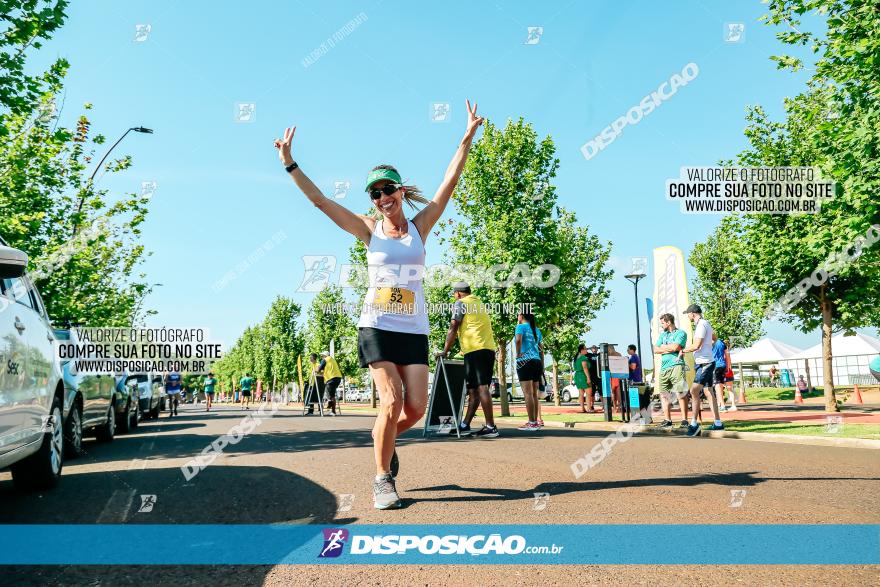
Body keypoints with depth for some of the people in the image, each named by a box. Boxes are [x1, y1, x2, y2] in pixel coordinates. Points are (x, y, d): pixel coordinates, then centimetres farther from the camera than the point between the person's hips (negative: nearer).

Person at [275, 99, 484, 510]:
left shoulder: (419, 227, 8)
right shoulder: (369, 230, 5)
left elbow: (450, 182, 1)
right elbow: (319, 200, 2)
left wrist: (467, 139, -4)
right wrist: (290, 164, -2)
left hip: (414, 329, 2)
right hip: (376, 327, -2)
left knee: (416, 407, -4)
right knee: (392, 401, -14)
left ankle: (384, 437, 29)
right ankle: (382, 479, 3)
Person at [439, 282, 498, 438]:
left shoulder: (460, 303, 3)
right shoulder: (479, 303, 26)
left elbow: (453, 329, -2)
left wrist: (445, 351, 2)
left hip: (475, 349, -8)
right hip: (489, 349, 8)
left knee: (481, 388, -12)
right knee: (474, 389, 10)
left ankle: (490, 427, -17)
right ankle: (465, 425, 16)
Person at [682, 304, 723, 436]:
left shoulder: (701, 324, -14)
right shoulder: (705, 324, 17)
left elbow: (696, 346, -20)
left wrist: (683, 350, -5)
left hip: (704, 363, -11)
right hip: (705, 363, 11)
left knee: (694, 391, -20)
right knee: (709, 393, 13)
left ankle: (694, 423, -25)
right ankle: (718, 423, 17)